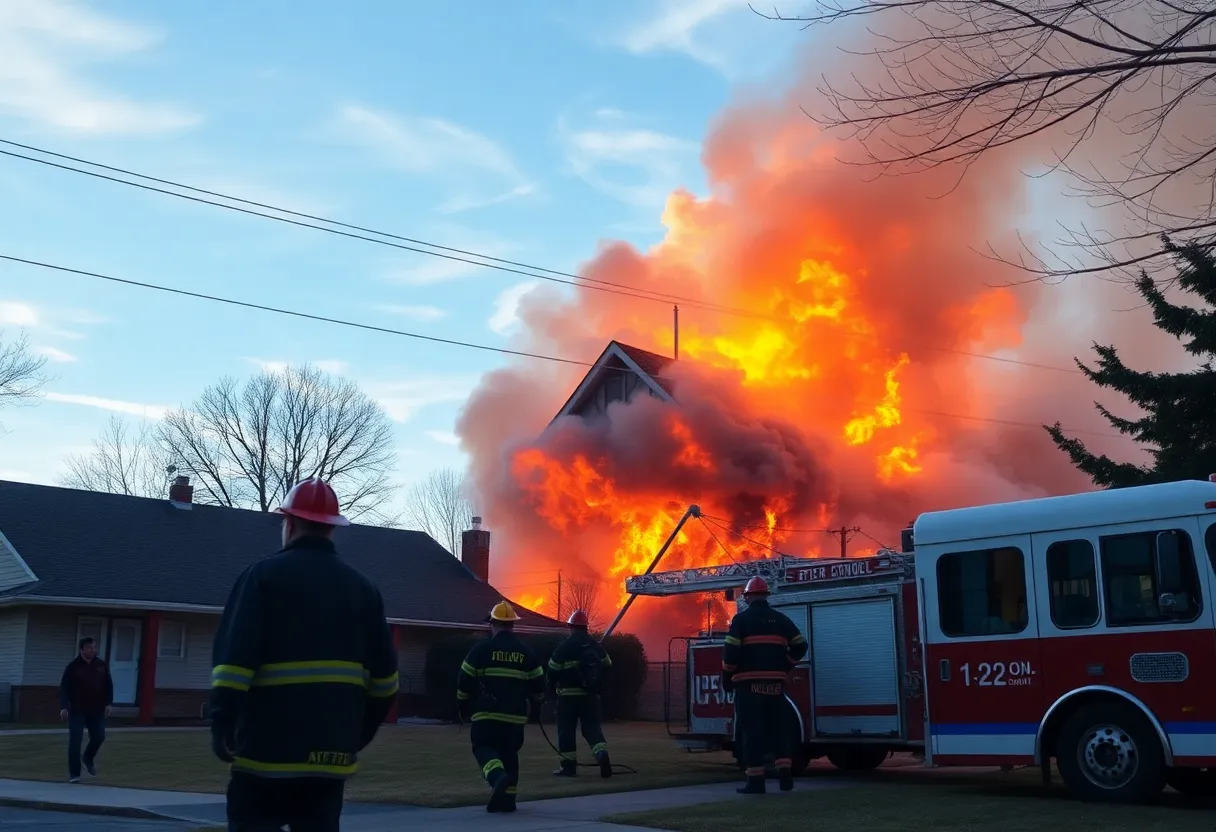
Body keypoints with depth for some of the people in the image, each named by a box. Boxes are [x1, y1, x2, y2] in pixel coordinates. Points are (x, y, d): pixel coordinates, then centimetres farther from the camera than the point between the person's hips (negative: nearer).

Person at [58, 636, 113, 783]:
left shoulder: (102, 666, 6)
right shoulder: (73, 666, -5)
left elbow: (108, 685, 9)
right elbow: (64, 688, -8)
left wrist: (108, 703, -1)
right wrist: (64, 707, -18)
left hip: (97, 709, 3)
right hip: (77, 710, -3)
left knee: (99, 736, 0)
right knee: (75, 740, -5)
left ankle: (88, 758, 31)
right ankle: (74, 774, 2)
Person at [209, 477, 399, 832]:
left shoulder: (265, 574, -4)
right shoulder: (362, 587, 10)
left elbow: (234, 657, -13)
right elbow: (384, 674, 9)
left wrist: (221, 723, -10)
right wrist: (359, 734, 18)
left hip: (269, 742, -4)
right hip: (333, 747, 4)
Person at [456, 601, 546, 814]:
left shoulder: (482, 648, -3)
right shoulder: (526, 652, 7)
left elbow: (465, 680, -1)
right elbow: (538, 685, 10)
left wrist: (464, 705, 14)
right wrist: (535, 705, 28)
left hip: (486, 713, -3)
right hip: (515, 715, 3)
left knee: (484, 747, 2)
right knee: (509, 754, 13)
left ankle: (498, 776, -26)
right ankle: (507, 798, 12)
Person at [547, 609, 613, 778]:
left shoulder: (564, 647, -10)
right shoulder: (596, 646, 4)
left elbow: (553, 670, -6)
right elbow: (606, 665, 14)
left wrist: (552, 687, 12)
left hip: (568, 696, -4)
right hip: (591, 695, 4)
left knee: (566, 730, 6)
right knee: (592, 727, 8)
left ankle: (568, 766, 9)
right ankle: (602, 755, -15)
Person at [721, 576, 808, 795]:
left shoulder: (741, 619, -2)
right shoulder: (780, 619, 11)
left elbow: (731, 651, -9)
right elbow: (800, 645, 9)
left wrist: (727, 678, 1)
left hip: (749, 684, -4)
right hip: (775, 683, 4)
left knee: (752, 731, -1)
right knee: (778, 728, 13)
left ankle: (756, 780, -2)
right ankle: (785, 774, 4)